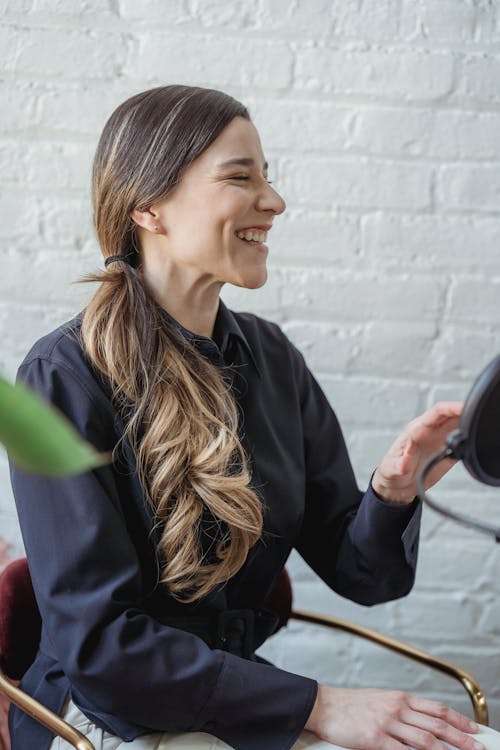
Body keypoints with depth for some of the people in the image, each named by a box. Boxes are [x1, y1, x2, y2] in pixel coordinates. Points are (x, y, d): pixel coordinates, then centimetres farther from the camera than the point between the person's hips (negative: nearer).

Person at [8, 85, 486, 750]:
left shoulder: (272, 357, 3)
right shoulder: (67, 377, -15)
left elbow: (358, 573, 5)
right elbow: (97, 641, -18)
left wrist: (392, 490, -17)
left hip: (245, 692, 6)